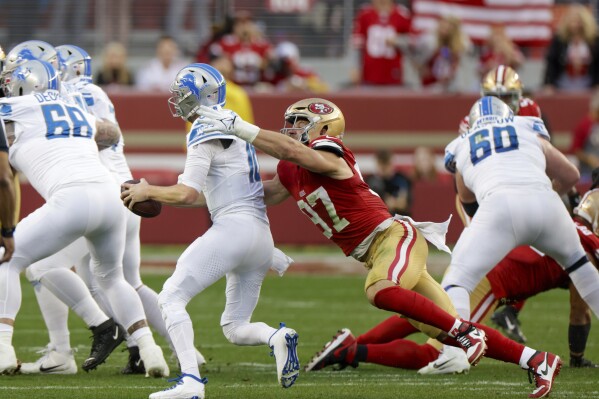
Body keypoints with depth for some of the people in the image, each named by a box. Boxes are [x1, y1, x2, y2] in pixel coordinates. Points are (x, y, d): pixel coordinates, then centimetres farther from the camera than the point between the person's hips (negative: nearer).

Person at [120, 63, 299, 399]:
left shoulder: (206, 133, -5)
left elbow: (187, 195, -13)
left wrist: (148, 191, 2)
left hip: (234, 227, -9)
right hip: (263, 237, 9)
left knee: (172, 298, -8)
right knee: (236, 328, 15)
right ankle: (278, 338, -16)